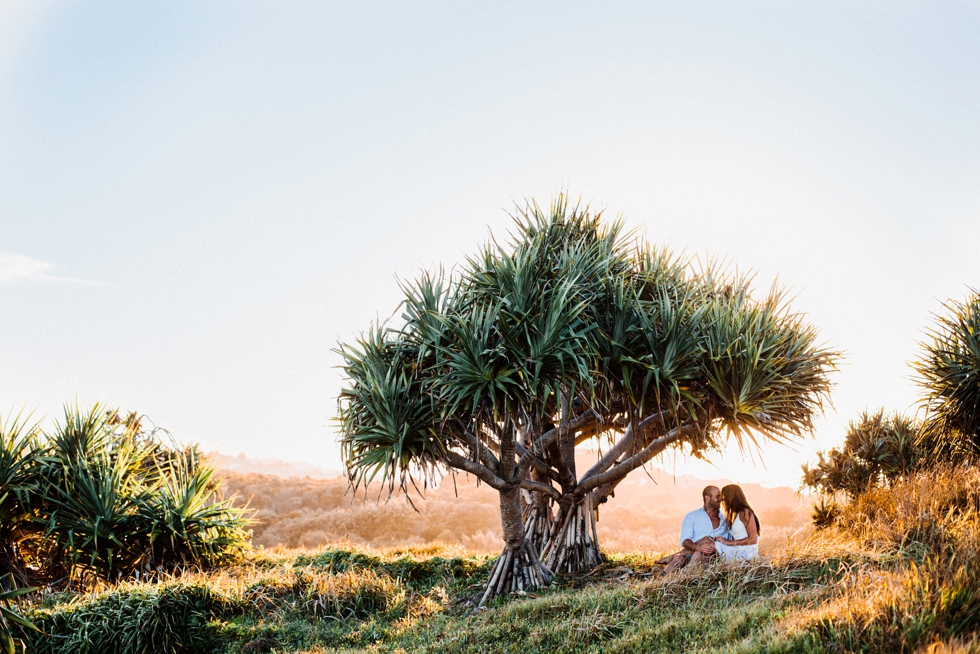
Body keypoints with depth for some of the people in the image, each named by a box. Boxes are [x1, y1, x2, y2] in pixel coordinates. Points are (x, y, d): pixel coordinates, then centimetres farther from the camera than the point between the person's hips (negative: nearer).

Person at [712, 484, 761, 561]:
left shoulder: (745, 513, -6)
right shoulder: (735, 514, 21)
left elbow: (753, 539, -13)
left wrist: (729, 542, -12)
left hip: (746, 553, -8)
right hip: (738, 551, 8)